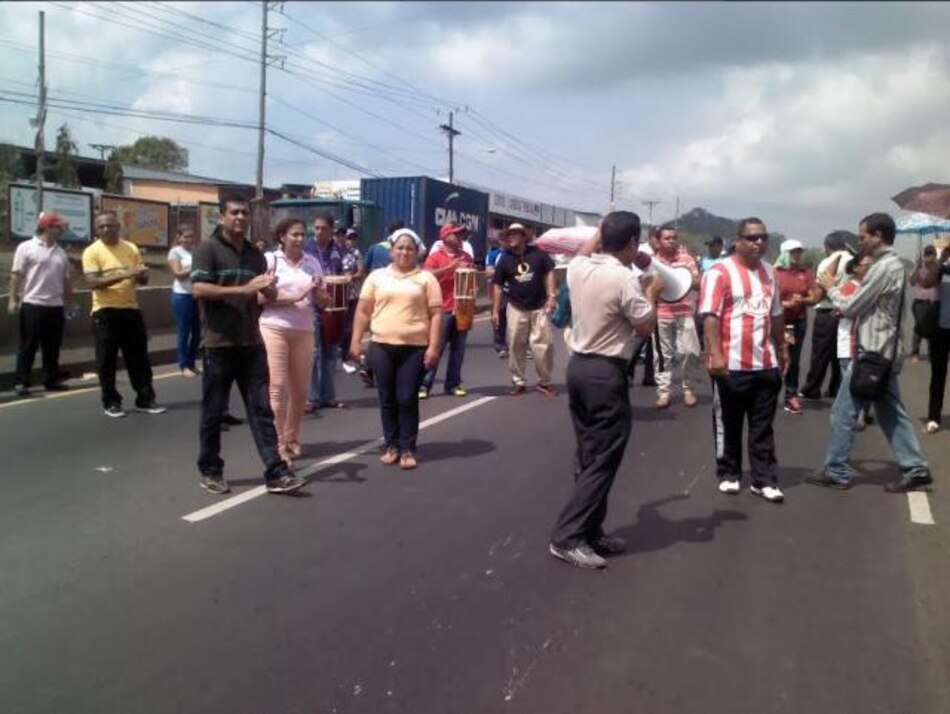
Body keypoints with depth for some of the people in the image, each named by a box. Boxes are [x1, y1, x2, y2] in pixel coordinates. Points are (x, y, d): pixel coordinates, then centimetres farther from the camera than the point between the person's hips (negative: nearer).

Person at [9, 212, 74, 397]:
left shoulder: (60, 252, 13)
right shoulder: (26, 247, -3)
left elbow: (66, 278, 16)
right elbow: (16, 275, -5)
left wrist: (69, 301, 15)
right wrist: (13, 299, -9)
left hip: (56, 306, 5)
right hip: (32, 304, -5)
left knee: (52, 346, 10)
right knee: (28, 346, 0)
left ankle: (51, 379, 18)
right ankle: (21, 382, 5)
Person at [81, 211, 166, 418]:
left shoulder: (131, 248, 7)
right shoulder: (92, 252, -6)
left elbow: (143, 280, 11)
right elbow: (91, 283, -18)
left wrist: (141, 274, -13)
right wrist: (123, 275, -26)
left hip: (131, 309, 4)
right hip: (105, 312, -4)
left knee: (139, 357, 8)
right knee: (107, 360, 2)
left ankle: (145, 399, 16)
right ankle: (111, 402, 14)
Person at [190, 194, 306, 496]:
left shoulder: (255, 254, 14)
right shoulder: (208, 249, -4)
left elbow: (269, 296, 19)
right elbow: (198, 290, -16)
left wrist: (270, 287, -6)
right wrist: (243, 289, -22)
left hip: (252, 343, 5)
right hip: (219, 344, -4)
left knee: (261, 409, 2)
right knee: (213, 412, 7)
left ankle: (276, 473, 2)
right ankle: (210, 471, 21)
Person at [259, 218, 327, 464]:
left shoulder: (312, 262, 9)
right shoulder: (270, 259, -2)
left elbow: (322, 301, 11)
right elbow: (261, 298, -9)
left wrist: (317, 292, -10)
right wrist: (291, 298, -18)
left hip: (304, 332, 4)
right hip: (274, 329, -4)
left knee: (300, 390, 8)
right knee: (278, 387, -5)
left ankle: (291, 438, 24)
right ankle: (278, 443, 3)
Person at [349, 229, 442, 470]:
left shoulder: (426, 278, 4)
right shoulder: (377, 276, 9)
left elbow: (436, 314, 0)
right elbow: (363, 310, 9)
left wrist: (433, 346, -7)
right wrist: (356, 341, 3)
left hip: (415, 347, -2)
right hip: (382, 346, 2)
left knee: (408, 399, 0)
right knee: (387, 399, 9)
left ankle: (407, 449, 10)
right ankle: (391, 446, 20)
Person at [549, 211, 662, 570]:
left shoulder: (578, 268, 4)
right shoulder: (624, 279, -17)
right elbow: (646, 328, -8)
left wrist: (601, 233, 34)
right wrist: (653, 292, 7)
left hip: (578, 365, 8)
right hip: (606, 373, -8)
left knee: (588, 456, 15)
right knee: (603, 460, -1)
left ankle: (589, 532, 23)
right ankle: (567, 537, -1)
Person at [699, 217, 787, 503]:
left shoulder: (768, 272, 12)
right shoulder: (720, 272, -10)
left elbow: (776, 314, 21)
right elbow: (710, 316, -16)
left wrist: (782, 348, 21)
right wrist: (716, 354, -22)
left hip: (766, 363, 6)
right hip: (732, 364, -6)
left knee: (762, 427, 10)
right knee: (728, 425, 8)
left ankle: (764, 480, 17)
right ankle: (729, 475, 23)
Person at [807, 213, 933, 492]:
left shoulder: (882, 268, -19)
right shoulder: (892, 264, 14)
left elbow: (851, 307, -14)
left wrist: (831, 288, 1)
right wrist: (840, 294, 5)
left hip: (871, 353, -10)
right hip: (883, 352, 10)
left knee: (843, 412, -1)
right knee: (891, 412, 14)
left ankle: (836, 472, 8)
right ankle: (915, 469, 16)